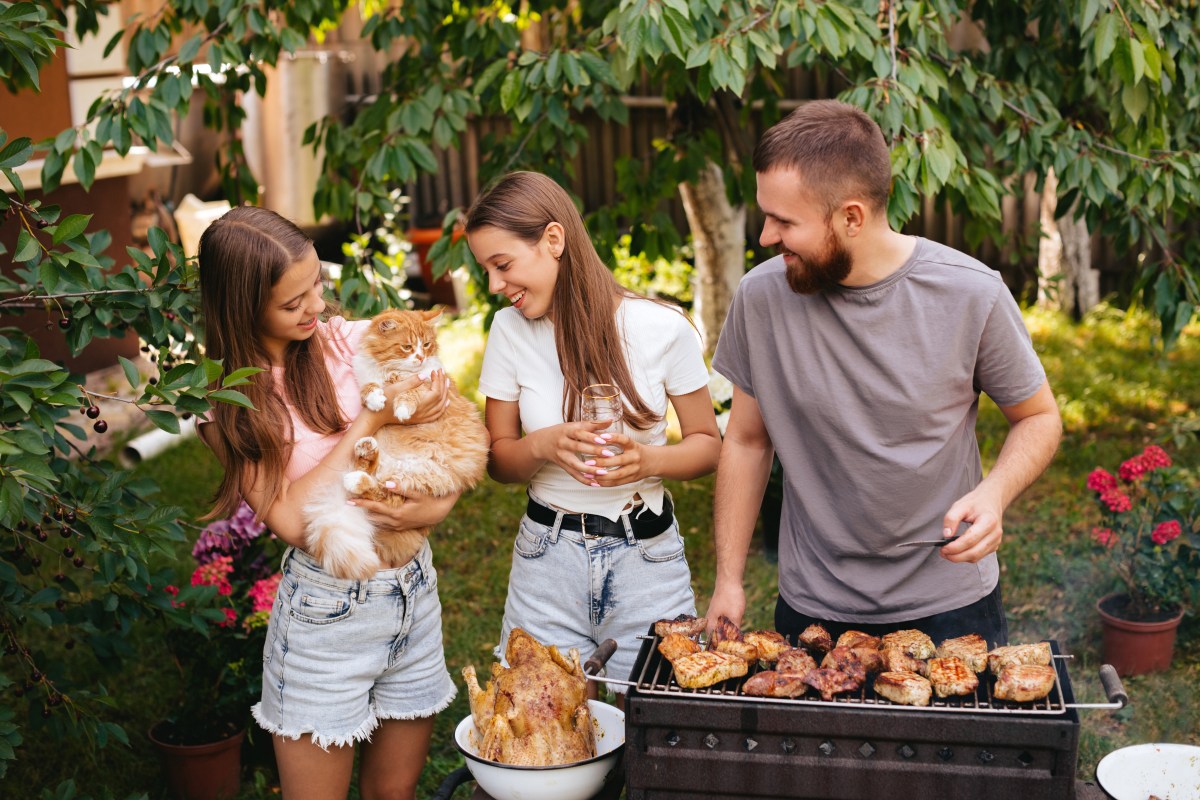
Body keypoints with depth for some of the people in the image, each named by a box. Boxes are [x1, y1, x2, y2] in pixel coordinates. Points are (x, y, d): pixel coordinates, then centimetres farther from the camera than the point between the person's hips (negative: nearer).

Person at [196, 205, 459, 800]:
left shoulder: (358, 343, -2)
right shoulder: (231, 403, -6)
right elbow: (291, 520, -17)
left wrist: (435, 504, -18)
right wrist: (372, 421, -19)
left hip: (412, 589, 3)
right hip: (326, 610, -2)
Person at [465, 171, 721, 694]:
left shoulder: (661, 328, -9)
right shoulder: (511, 330, -2)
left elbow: (707, 443, 1)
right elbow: (497, 459, 4)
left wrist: (649, 460, -19)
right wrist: (543, 445, -18)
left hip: (647, 558, -1)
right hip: (548, 559, 2)